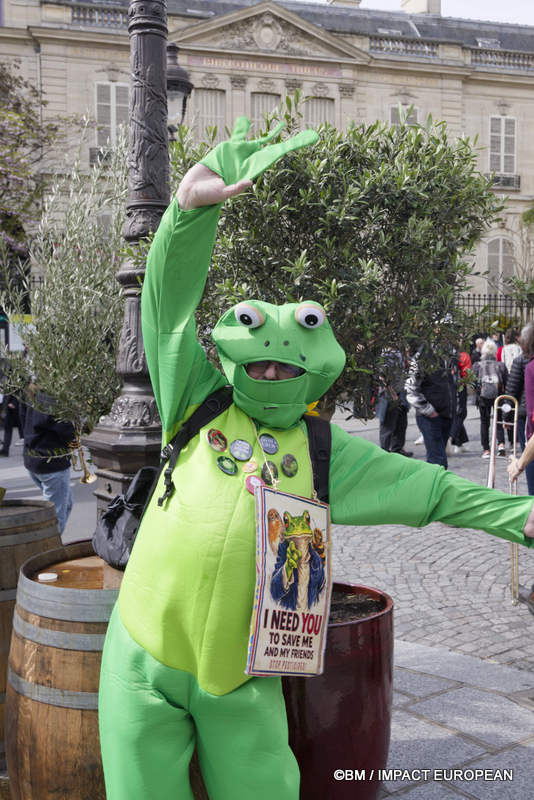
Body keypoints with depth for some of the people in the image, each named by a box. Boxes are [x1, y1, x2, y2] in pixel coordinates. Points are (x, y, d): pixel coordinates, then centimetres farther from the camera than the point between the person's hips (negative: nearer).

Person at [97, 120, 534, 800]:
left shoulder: (326, 452, 3)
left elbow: (429, 488, 7)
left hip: (239, 678, 1)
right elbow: (169, 300, -7)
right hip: (144, 661, 0)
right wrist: (192, 204, -19)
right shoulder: (199, 406, 0)